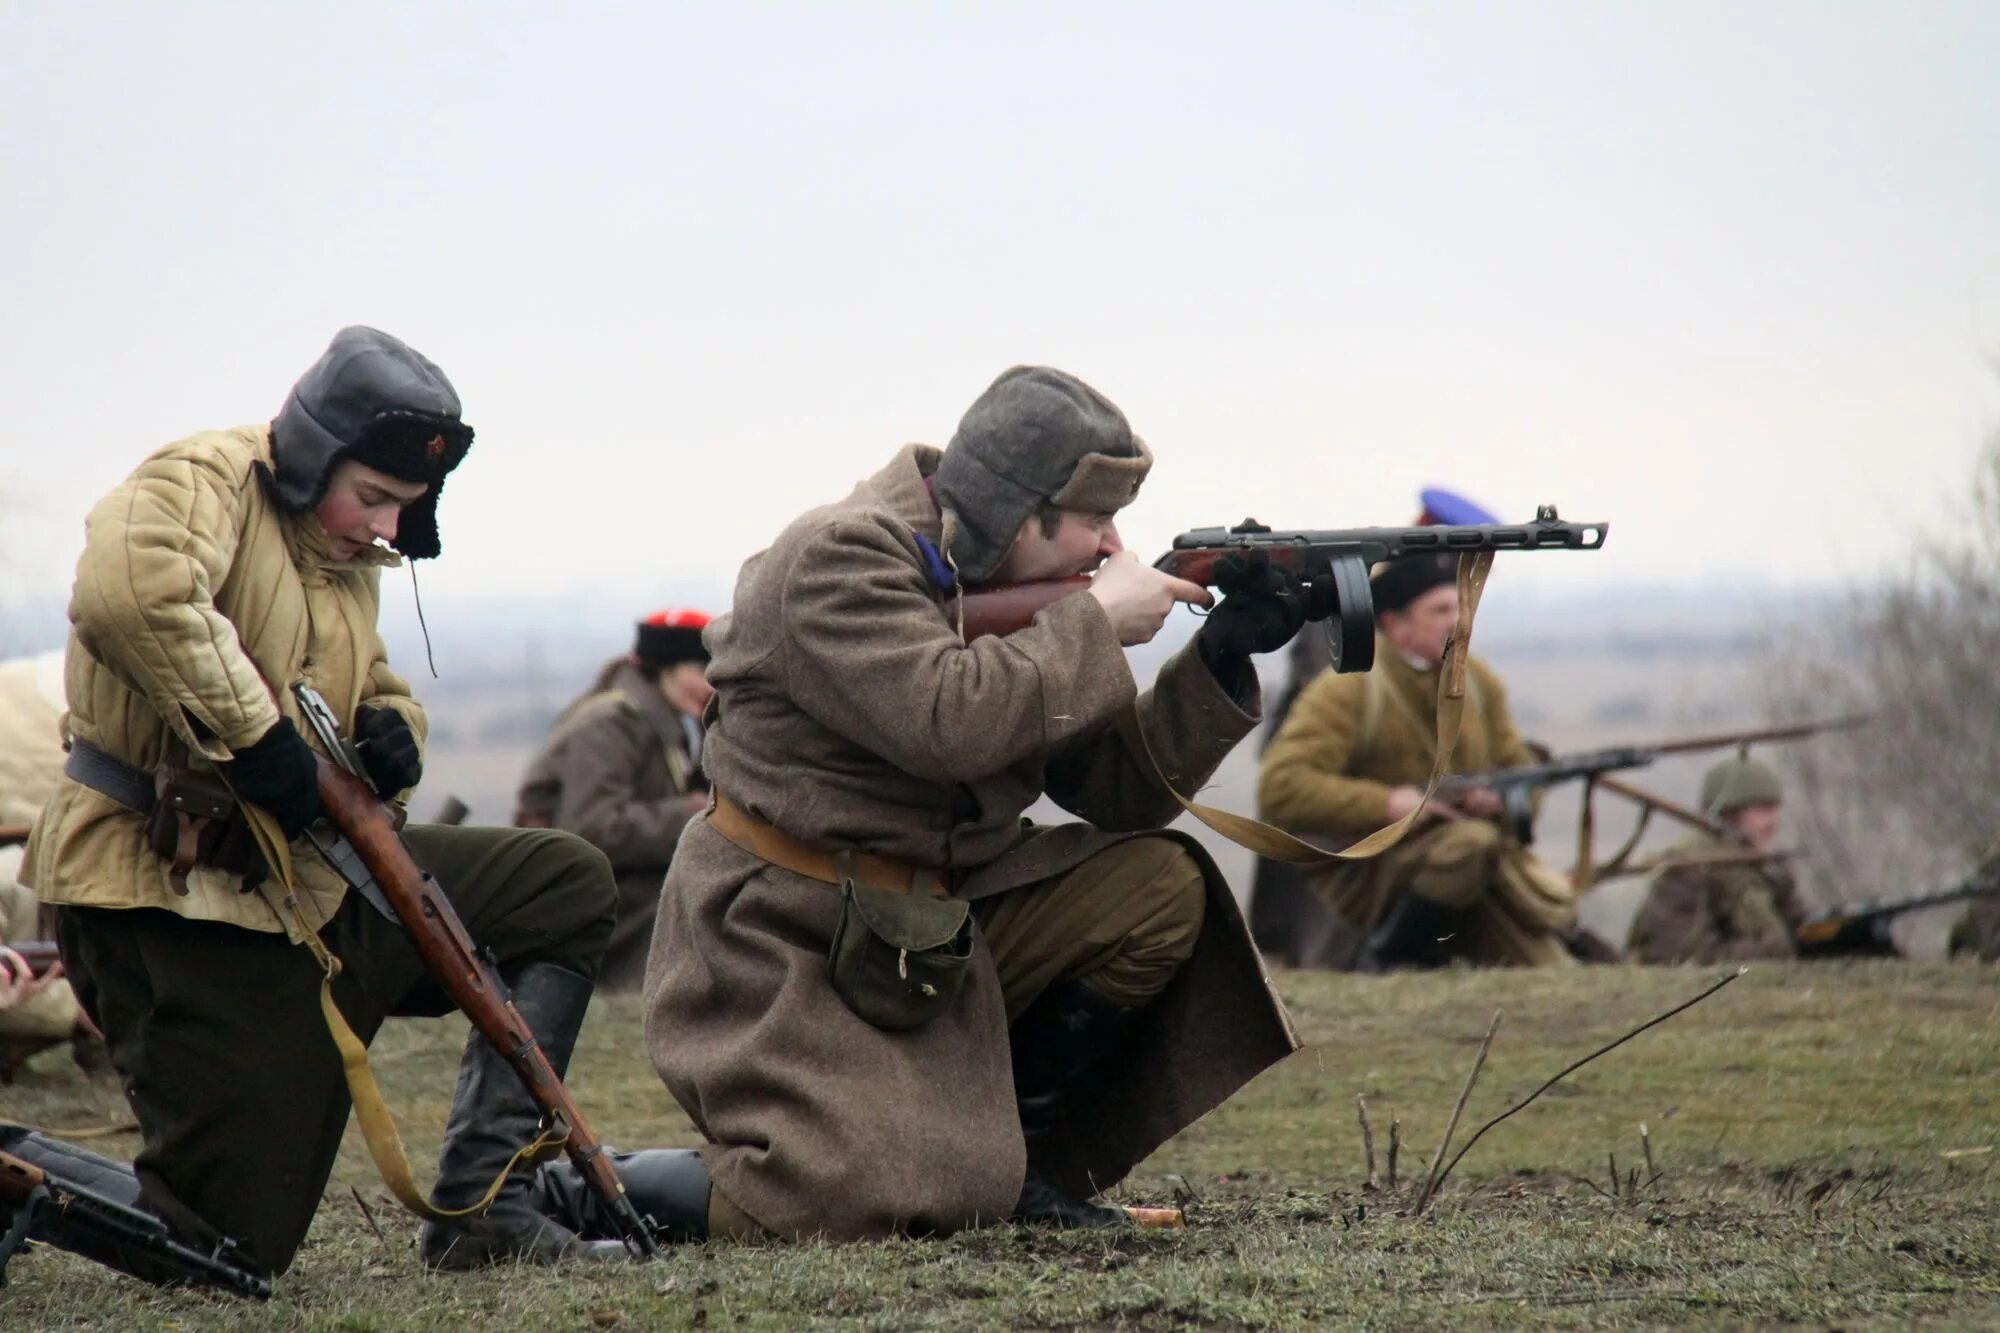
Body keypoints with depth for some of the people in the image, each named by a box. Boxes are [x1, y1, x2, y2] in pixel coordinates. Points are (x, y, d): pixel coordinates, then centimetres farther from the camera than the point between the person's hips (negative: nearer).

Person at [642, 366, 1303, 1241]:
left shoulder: (1020, 589, 8)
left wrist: (1220, 661, -6)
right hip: (785, 953, -8)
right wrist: (1096, 621, -21)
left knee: (1163, 890, -6)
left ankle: (1003, 1152, 3)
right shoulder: (841, 560, -17)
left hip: (935, 928, 8)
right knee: (847, 1208, -25)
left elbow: (1120, 791, 8)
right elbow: (949, 721, -33)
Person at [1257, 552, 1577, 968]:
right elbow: (1280, 789, -24)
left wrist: (1501, 797, -15)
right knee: (1470, 843, -34)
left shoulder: (1478, 681, 5)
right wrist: (1387, 804, -32)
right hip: (1365, 874, -6)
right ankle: (1389, 959, -14)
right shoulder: (1348, 691, -14)